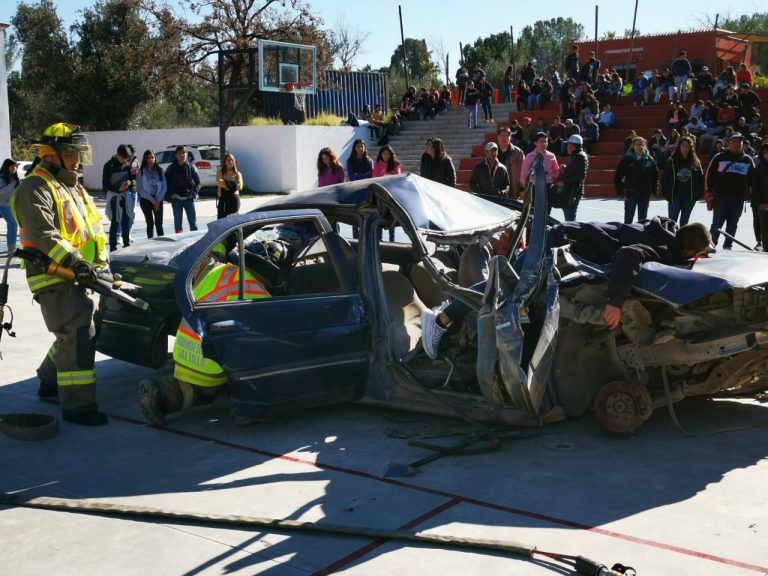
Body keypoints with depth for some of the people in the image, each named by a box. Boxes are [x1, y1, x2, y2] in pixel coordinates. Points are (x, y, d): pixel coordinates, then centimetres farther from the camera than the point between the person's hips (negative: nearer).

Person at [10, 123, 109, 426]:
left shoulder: (74, 188, 21)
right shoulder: (36, 188, -10)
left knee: (73, 334, 18)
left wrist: (99, 262, 11)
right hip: (54, 278, -10)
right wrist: (74, 261, -30)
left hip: (78, 277, 10)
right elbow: (41, 235, -22)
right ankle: (77, 404, -11)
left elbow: (92, 228, 24)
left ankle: (50, 383, 37)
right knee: (79, 334, -15)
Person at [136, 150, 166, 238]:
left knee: (159, 223, -1)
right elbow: (140, 188, -6)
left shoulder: (159, 170, 4)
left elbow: (164, 186, 3)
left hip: (158, 200, 2)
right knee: (150, 222, -4)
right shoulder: (141, 171, -3)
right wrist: (152, 200, -10)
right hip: (146, 200, -2)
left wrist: (158, 200, -7)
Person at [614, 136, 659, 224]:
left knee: (643, 220, 10)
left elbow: (655, 177, 8)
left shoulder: (650, 160, 0)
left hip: (645, 194, 2)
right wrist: (621, 194, -8)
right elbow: (617, 178, -5)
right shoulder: (626, 159, -7)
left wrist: (653, 192, 2)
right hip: (630, 194, -2)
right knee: (628, 220, 2)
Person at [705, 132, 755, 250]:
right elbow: (710, 174, 2)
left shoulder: (748, 160, 9)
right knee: (717, 223, -4)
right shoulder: (719, 157, 0)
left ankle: (728, 246, 18)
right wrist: (709, 191, -2)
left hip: (739, 198, 3)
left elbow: (752, 178, 15)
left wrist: (748, 191, 5)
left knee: (732, 225, 9)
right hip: (721, 196, -3)